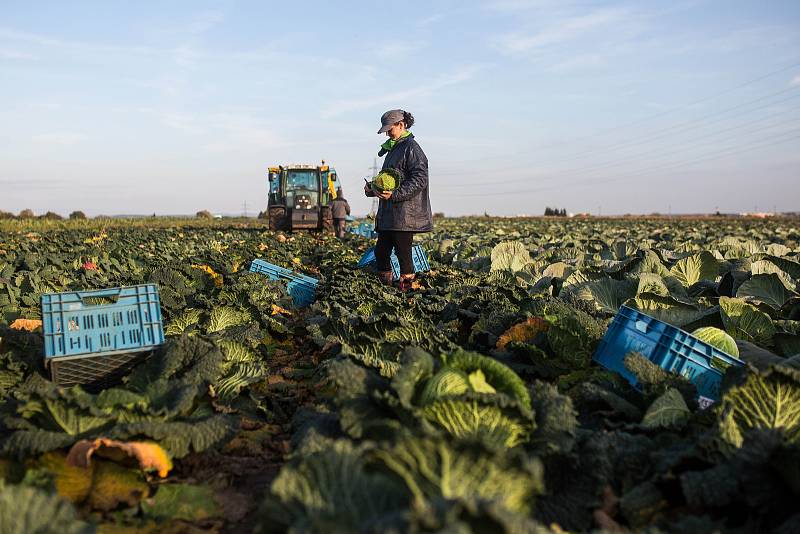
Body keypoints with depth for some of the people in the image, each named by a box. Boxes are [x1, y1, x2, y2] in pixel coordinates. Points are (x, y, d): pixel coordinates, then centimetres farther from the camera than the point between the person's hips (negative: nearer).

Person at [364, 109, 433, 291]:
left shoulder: (411, 148, -8)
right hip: (388, 214, 9)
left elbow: (420, 180, -17)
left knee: (403, 253, -7)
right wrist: (373, 189, 11)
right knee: (381, 252, 9)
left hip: (405, 214, -9)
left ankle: (407, 288, 1)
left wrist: (395, 194, -24)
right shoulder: (393, 148, 21)